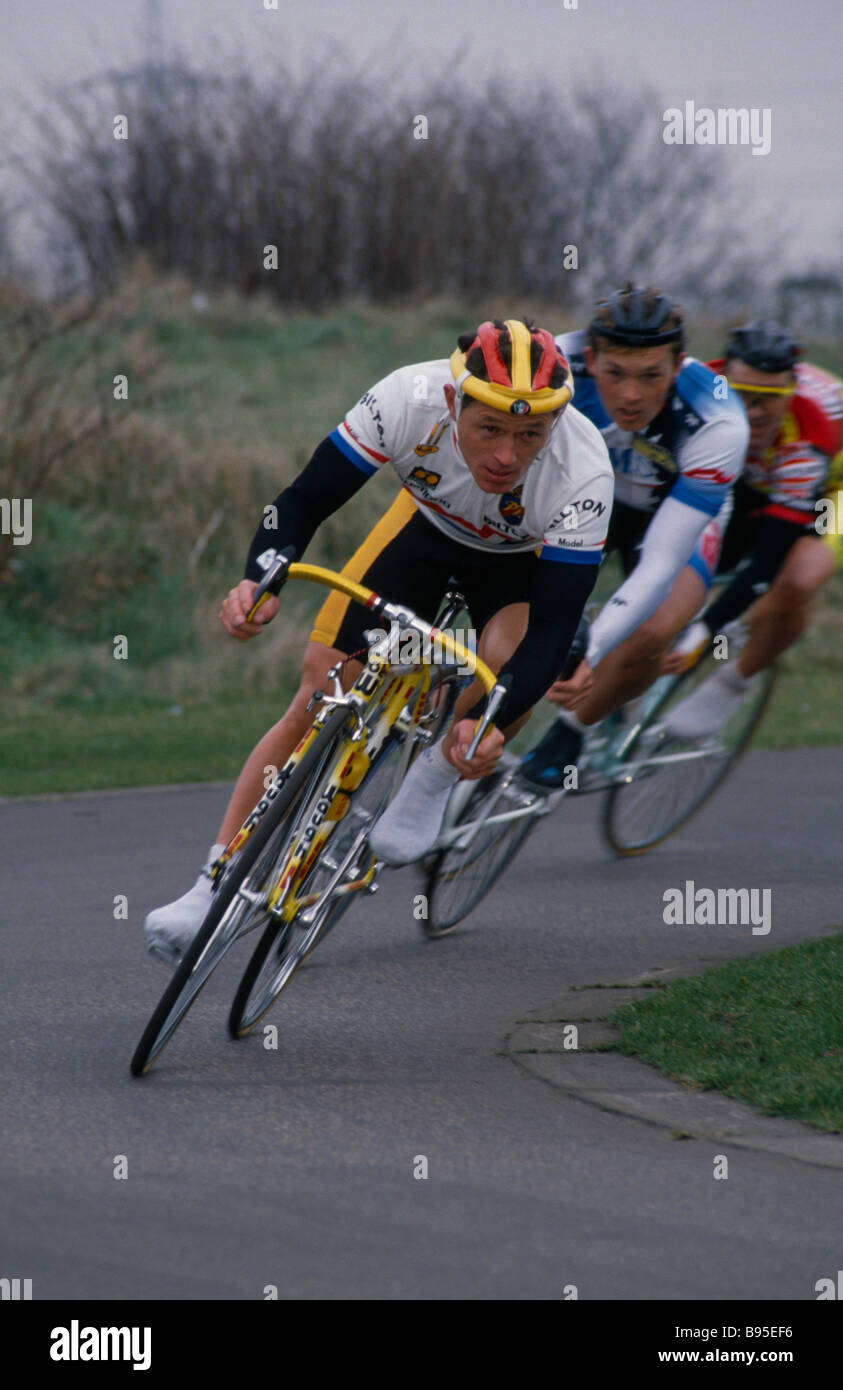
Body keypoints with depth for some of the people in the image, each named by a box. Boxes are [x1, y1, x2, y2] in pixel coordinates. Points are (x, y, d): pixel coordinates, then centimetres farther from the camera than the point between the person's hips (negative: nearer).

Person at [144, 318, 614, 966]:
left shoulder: (583, 471, -39)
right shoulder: (410, 400, -37)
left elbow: (554, 631, -38)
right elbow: (305, 499, -26)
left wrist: (487, 722, -54)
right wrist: (259, 580, -46)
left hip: (526, 556, -2)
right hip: (428, 522, 2)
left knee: (511, 664, -33)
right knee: (320, 694, -7)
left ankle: (431, 783, -4)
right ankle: (213, 889, 2)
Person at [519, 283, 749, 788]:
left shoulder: (717, 425, -39)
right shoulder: (556, 365, -35)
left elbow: (661, 564, -41)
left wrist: (589, 655, -53)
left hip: (680, 511, -2)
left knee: (650, 635, -28)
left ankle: (573, 729, 0)